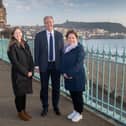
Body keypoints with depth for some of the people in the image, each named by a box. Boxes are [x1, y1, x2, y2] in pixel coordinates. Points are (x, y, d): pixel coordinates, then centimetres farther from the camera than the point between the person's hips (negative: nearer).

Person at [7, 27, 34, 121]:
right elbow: (15, 62, -14)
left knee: (24, 92, 12)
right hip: (18, 74, -5)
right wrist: (25, 72, -14)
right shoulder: (12, 47, -8)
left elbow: (30, 58, 7)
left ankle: (24, 111, 24)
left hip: (27, 73, 5)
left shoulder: (25, 44, 10)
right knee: (19, 93, 3)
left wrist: (31, 71, -5)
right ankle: (20, 112, 17)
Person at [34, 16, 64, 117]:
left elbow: (62, 50, 4)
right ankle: (45, 107, 24)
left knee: (56, 87, 10)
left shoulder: (59, 35, 2)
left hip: (56, 65, 2)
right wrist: (36, 65, -7)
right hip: (44, 65, -1)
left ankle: (56, 106, 27)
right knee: (44, 87, 8)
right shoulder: (39, 35, -4)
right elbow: (36, 51, -3)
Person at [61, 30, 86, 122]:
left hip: (77, 76, -6)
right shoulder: (66, 48, 8)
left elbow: (79, 63, -18)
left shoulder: (80, 48, -12)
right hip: (68, 76, 6)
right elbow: (63, 61, 11)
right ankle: (75, 110, 30)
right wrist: (64, 72, -3)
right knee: (72, 94, 14)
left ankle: (79, 113, 18)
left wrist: (70, 74, -18)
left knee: (78, 94, 4)